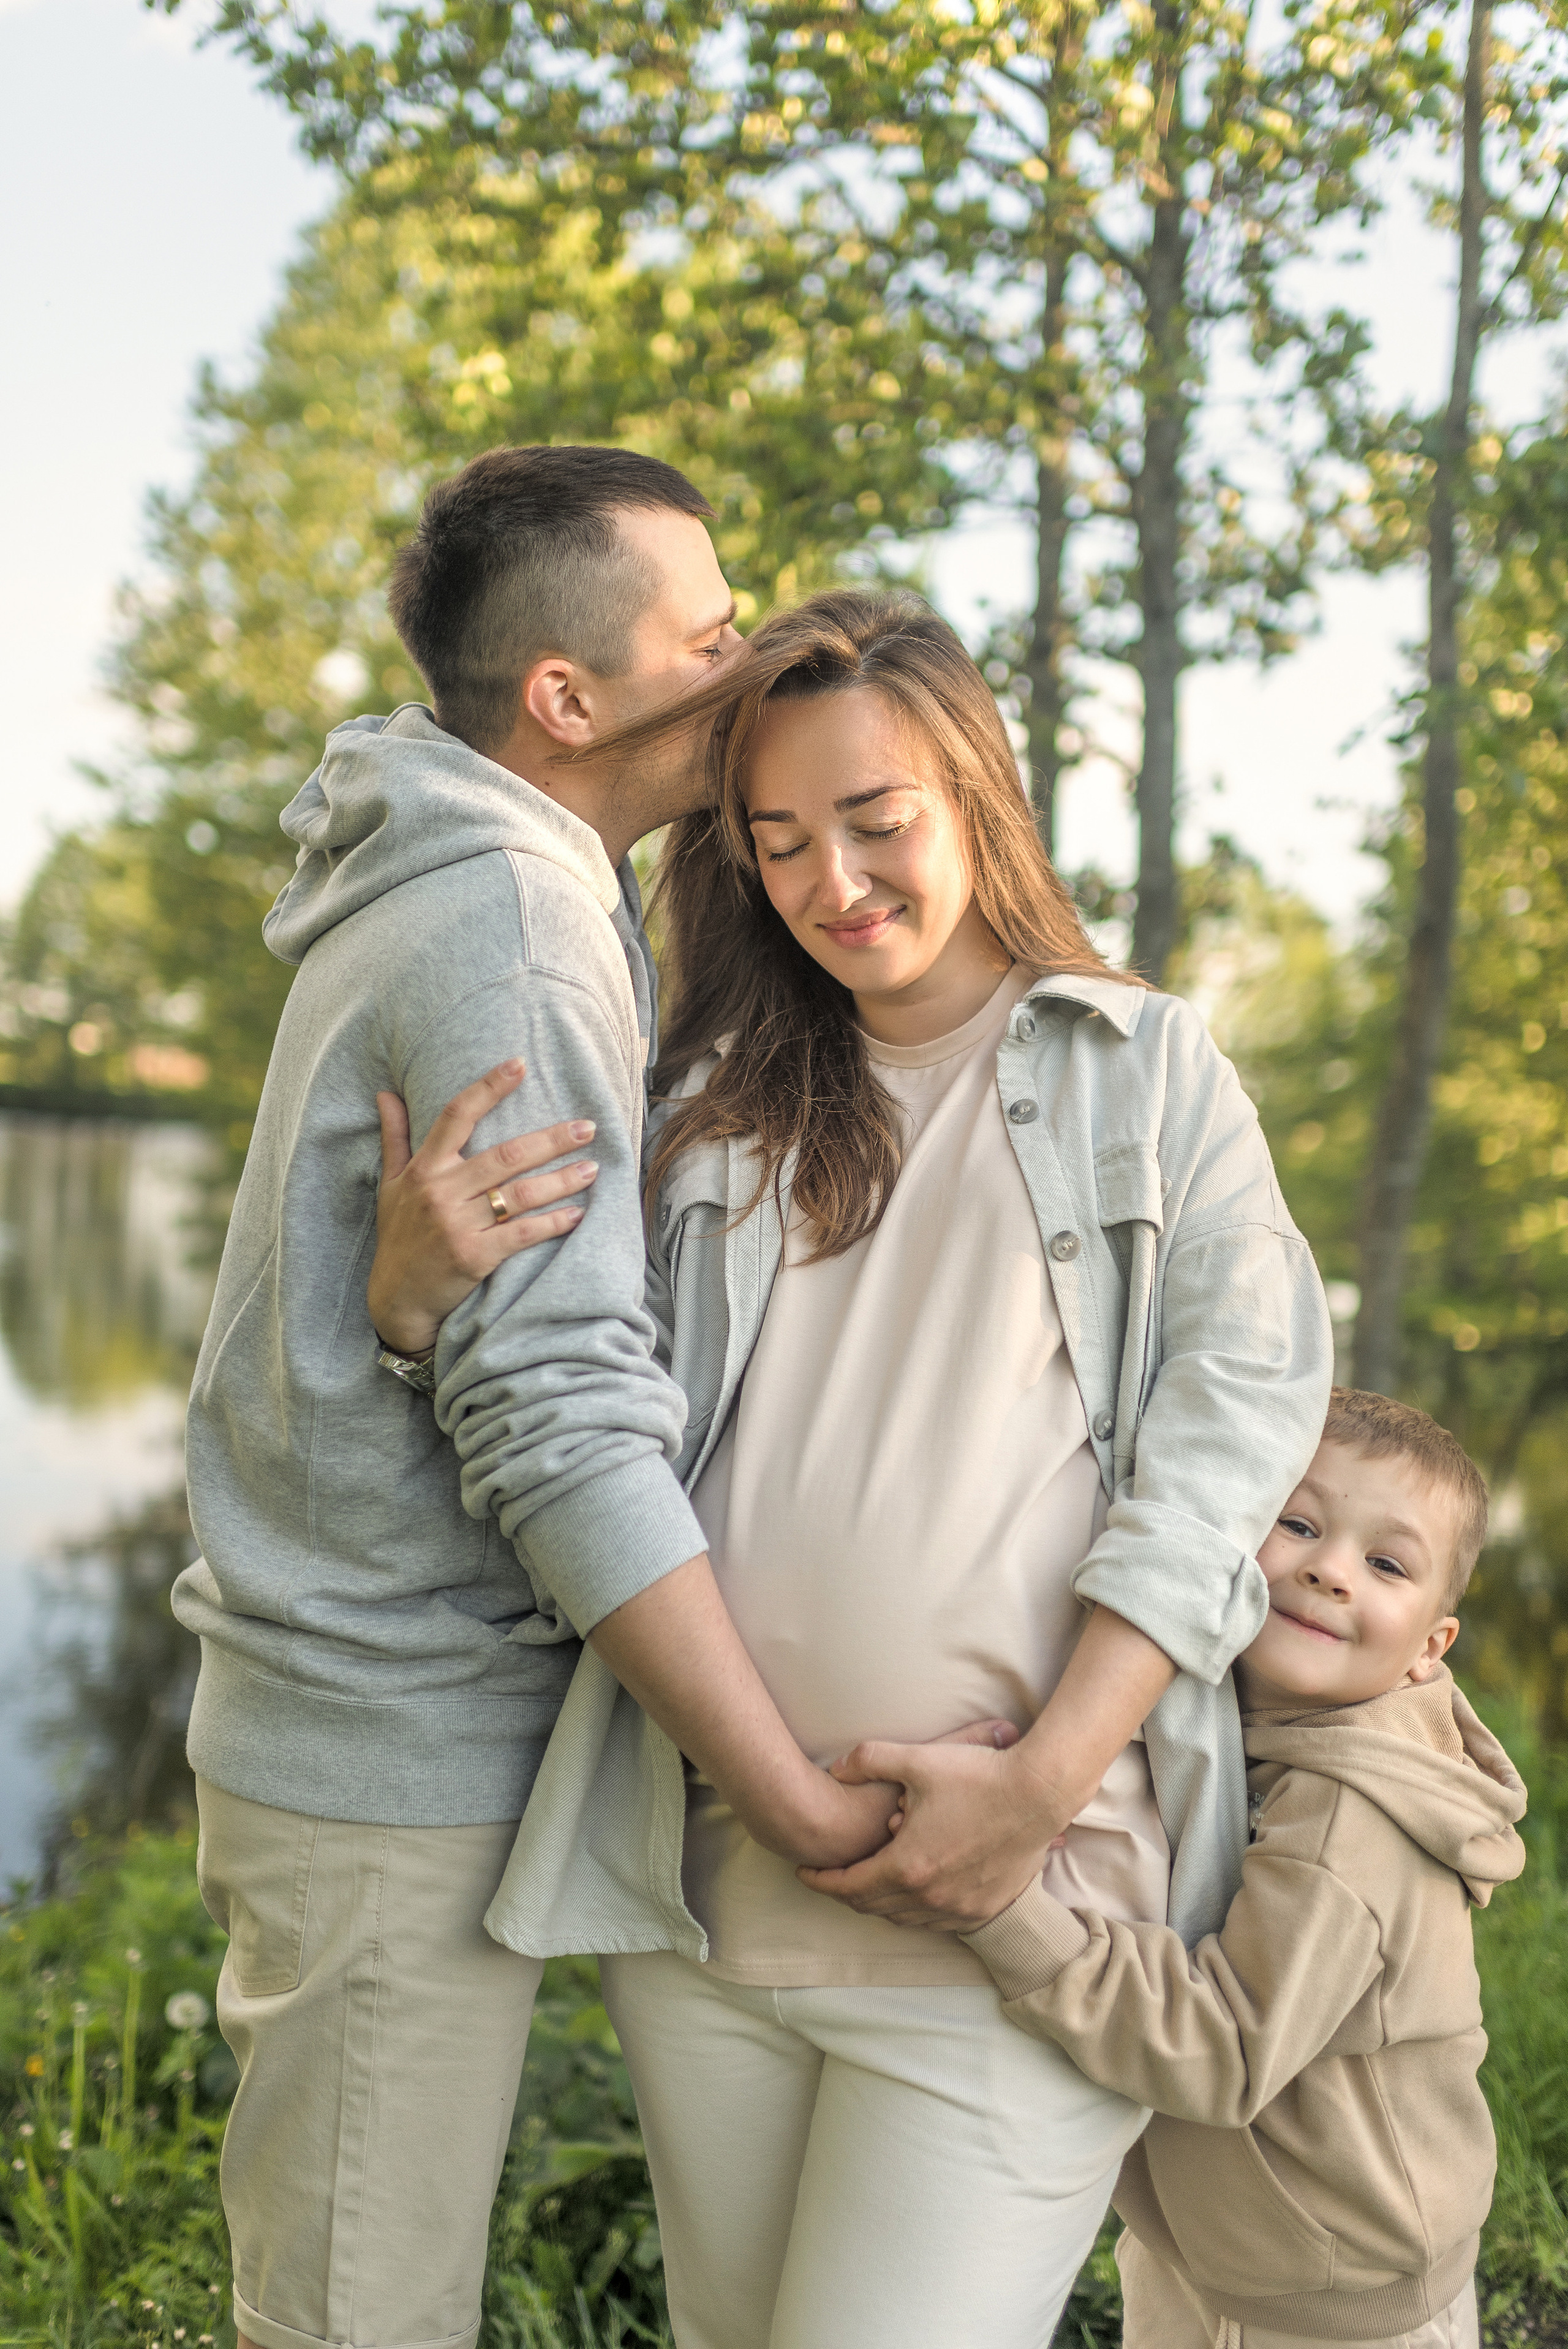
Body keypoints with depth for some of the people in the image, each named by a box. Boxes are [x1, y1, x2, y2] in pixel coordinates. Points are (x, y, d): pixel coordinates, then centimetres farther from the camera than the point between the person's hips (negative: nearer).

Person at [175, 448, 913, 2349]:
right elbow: (561, 1415, -27)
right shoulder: (513, 923, -19)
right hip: (401, 1758, -9)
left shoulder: (437, 890, 12)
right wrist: (804, 1806, -25)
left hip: (357, 1717, 9)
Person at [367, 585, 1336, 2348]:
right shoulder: (713, 1098, 13)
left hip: (1010, 1903, -3)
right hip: (706, 1879, 4)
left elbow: (1234, 1420, -4)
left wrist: (1045, 1783, -14)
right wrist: (415, 1280, -13)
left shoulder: (1148, 1075, 5)